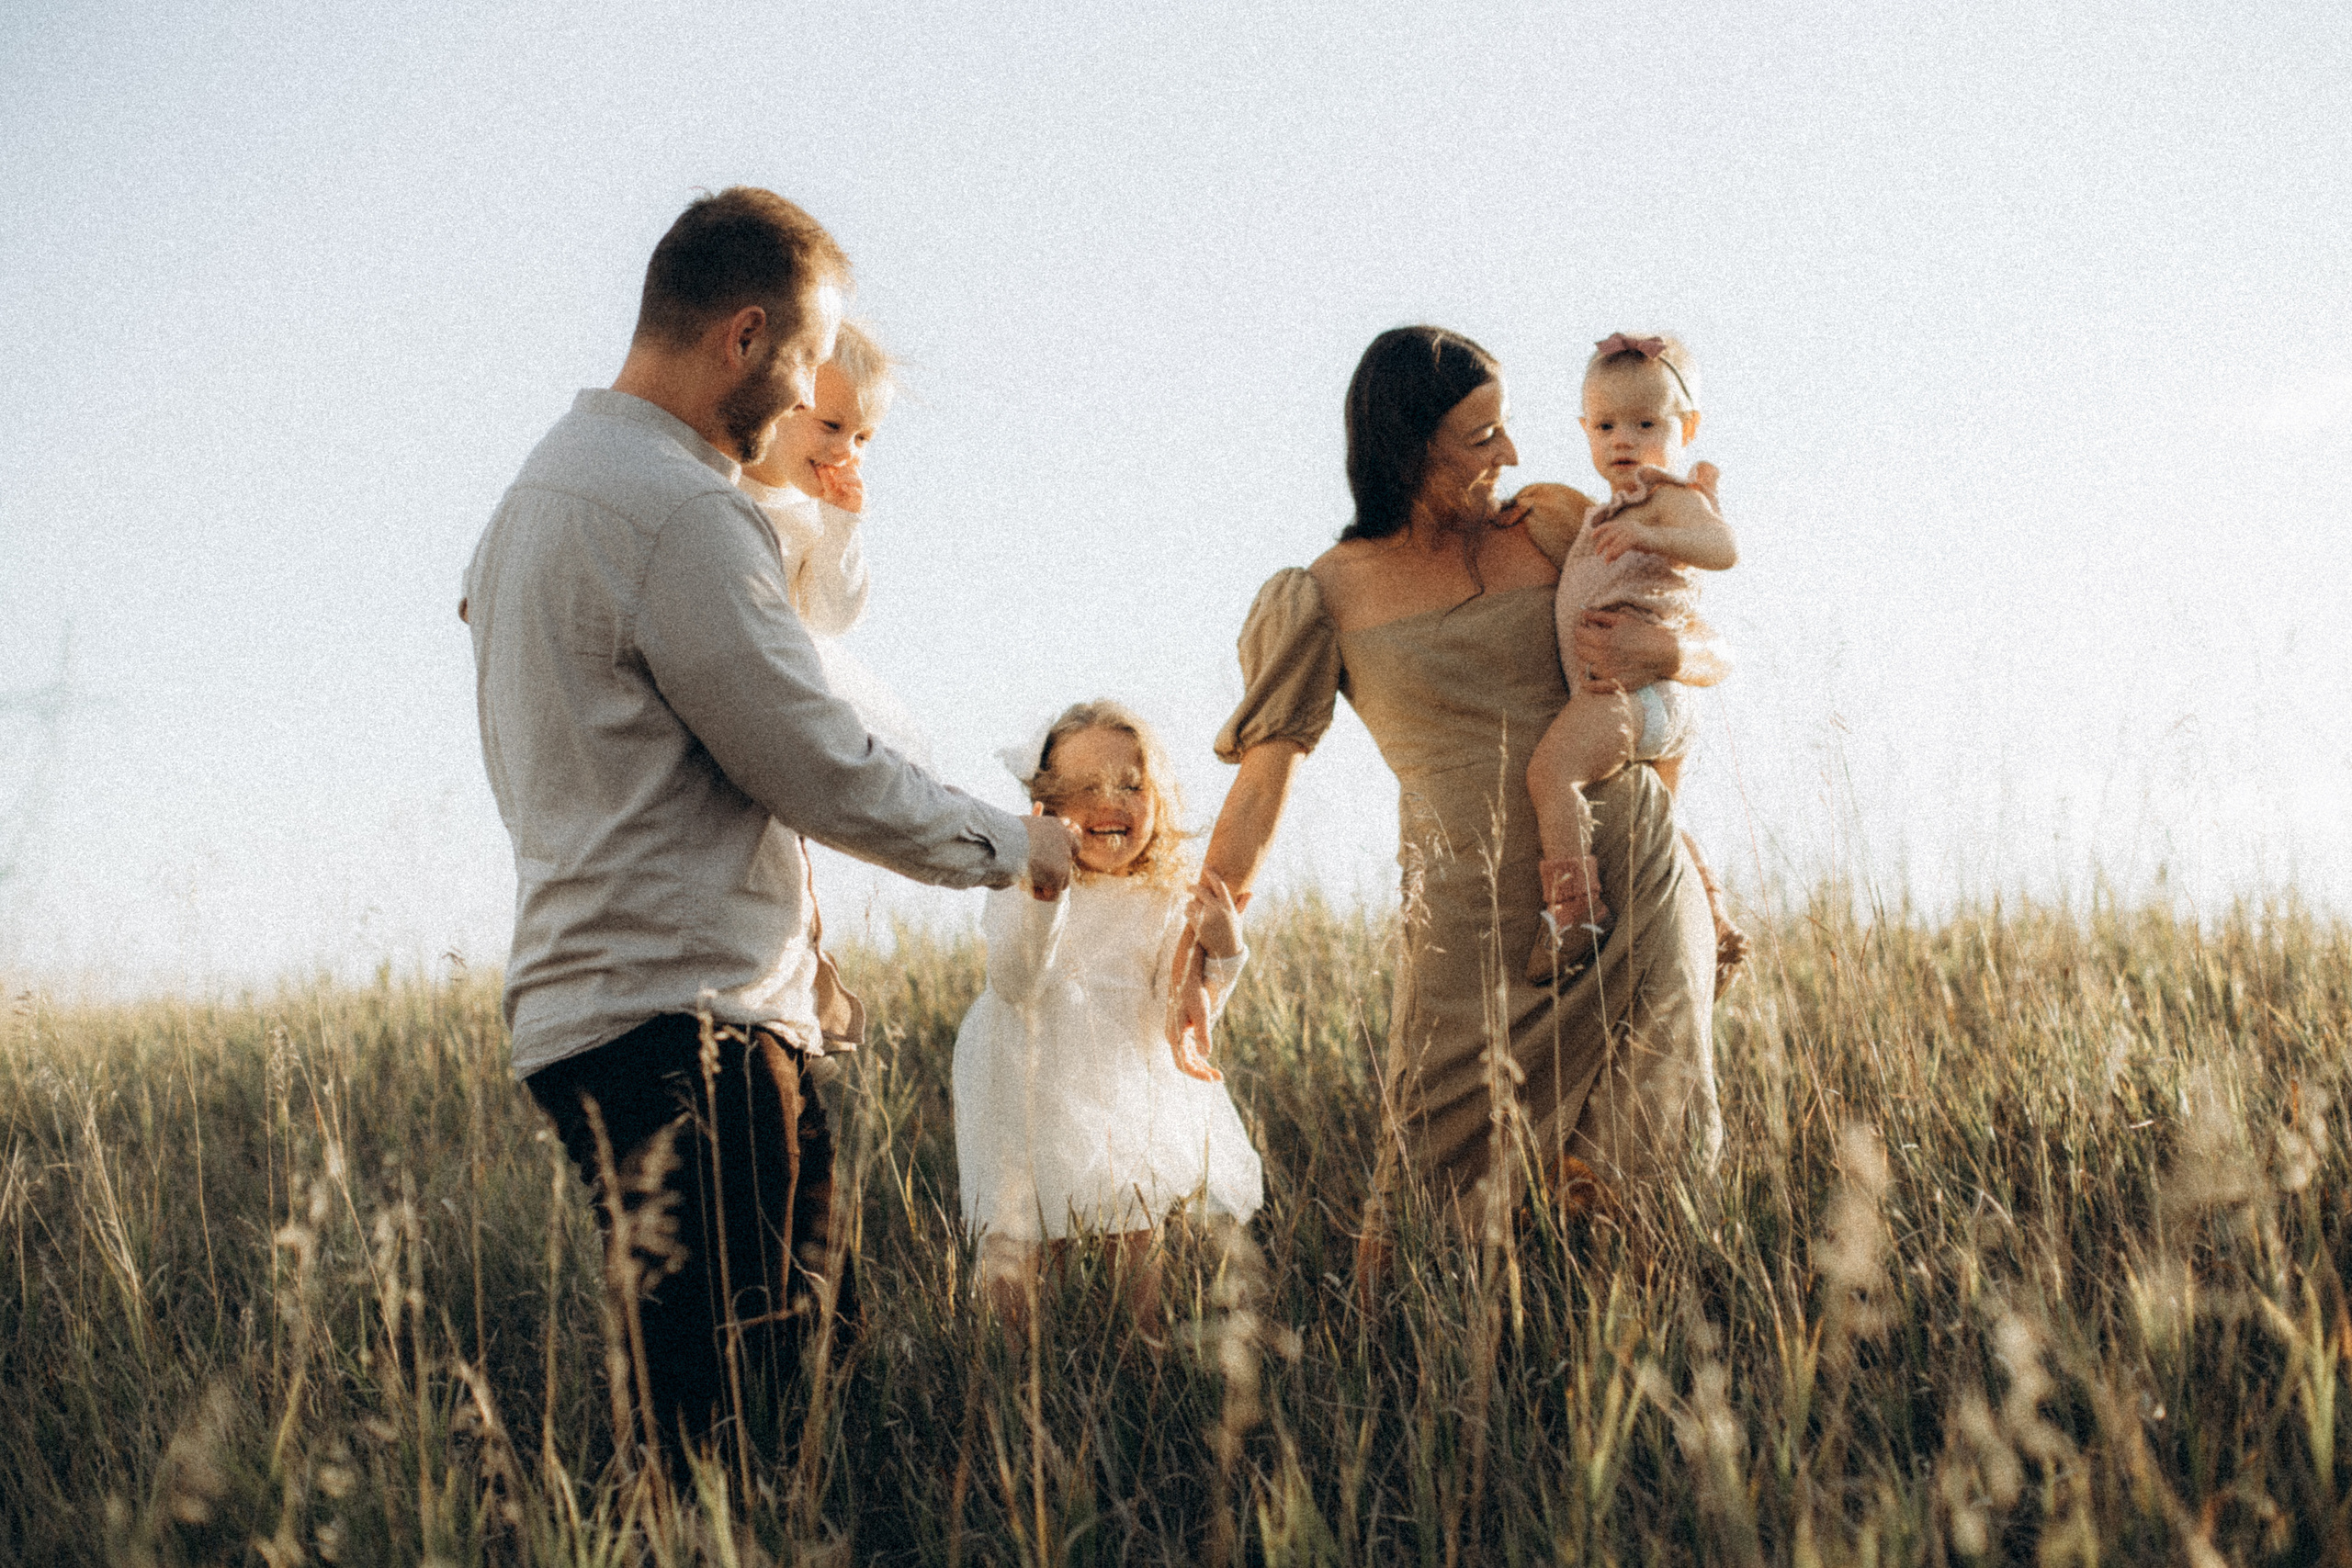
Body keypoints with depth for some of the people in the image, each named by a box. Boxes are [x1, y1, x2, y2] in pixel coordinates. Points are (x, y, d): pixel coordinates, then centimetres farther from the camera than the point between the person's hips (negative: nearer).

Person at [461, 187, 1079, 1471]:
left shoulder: (541, 490, 20)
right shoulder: (679, 512, -14)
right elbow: (824, 773, -12)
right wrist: (1008, 844, 2)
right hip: (688, 1024, -10)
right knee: (738, 1428, -10)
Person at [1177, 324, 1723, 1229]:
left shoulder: (1542, 536, 4)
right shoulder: (1328, 601, -1)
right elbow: (1261, 783, 0)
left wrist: (1663, 653, -13)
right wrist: (1200, 953, -8)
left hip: (1630, 882, 2)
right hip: (1471, 917, -2)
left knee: (1627, 1184, 4)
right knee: (1430, 1195, -5)